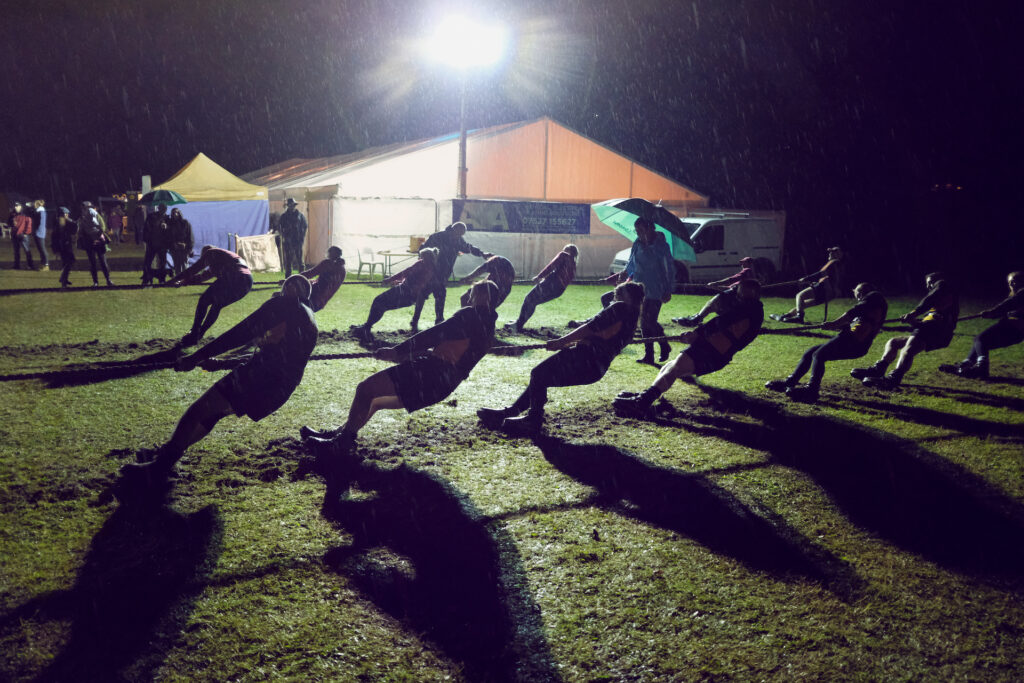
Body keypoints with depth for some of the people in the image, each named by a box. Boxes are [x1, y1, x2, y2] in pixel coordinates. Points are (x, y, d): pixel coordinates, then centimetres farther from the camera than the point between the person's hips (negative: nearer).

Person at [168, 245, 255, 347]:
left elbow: (194, 268, 10)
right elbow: (203, 275, 43)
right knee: (217, 305, 22)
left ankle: (193, 336, 4)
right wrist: (184, 282, 46)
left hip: (234, 278, -8)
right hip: (248, 282, 8)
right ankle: (199, 334, 21)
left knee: (204, 301, 5)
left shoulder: (211, 252, 17)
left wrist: (175, 279, 17)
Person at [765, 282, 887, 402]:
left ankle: (811, 389, -38)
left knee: (819, 355, -25)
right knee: (809, 353, 9)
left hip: (856, 342, -10)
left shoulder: (875, 296, 6)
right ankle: (789, 382, 9)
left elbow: (856, 311, -12)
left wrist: (834, 323, -14)